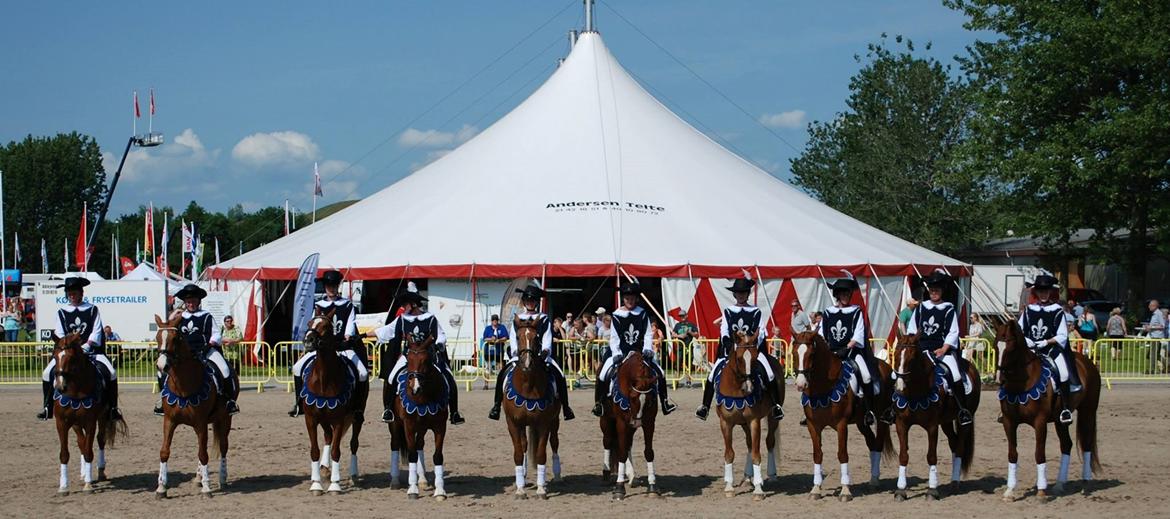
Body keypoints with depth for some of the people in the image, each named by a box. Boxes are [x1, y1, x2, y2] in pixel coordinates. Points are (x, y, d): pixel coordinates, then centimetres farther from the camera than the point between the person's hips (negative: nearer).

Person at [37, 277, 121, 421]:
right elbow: (59, 334, 1)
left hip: (90, 350, -1)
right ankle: (47, 408, -6)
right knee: (48, 373, -20)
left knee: (111, 372, -23)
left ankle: (113, 408, -11)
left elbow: (96, 332, -3)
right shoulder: (62, 312, 9)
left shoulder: (92, 310, 6)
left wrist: (86, 346, -17)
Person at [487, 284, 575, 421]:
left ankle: (565, 407, -13)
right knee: (502, 374, -22)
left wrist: (545, 351, -15)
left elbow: (547, 338, 3)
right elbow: (513, 338, 6)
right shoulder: (518, 319, 13)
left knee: (559, 375, -21)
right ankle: (497, 405, -13)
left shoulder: (543, 319, 12)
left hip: (540, 355, 0)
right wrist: (516, 351, -12)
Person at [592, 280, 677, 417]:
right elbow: (614, 337, -4)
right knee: (603, 375, -20)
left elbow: (648, 335, 0)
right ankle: (598, 403, -3)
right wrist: (616, 353, -17)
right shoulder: (616, 315, -2)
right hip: (621, 353, -1)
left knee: (660, 373, -11)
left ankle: (665, 402, 4)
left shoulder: (643, 314, 3)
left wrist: (647, 349, -17)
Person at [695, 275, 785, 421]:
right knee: (713, 373, -15)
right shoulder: (728, 311, 8)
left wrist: (753, 346, -19)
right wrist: (729, 345, -18)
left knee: (769, 373, -23)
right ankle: (705, 406, -5)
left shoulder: (756, 311, 5)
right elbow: (724, 330, -1)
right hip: (731, 349, 1)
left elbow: (760, 332, -2)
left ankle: (776, 405, -13)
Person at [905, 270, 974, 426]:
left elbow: (953, 332, -4)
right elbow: (911, 329, 14)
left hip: (943, 350, -3)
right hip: (921, 350, 3)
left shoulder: (949, 309, 3)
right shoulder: (921, 307, 12)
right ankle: (894, 406, 3)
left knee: (955, 375, -27)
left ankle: (963, 410, -18)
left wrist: (944, 349, -16)